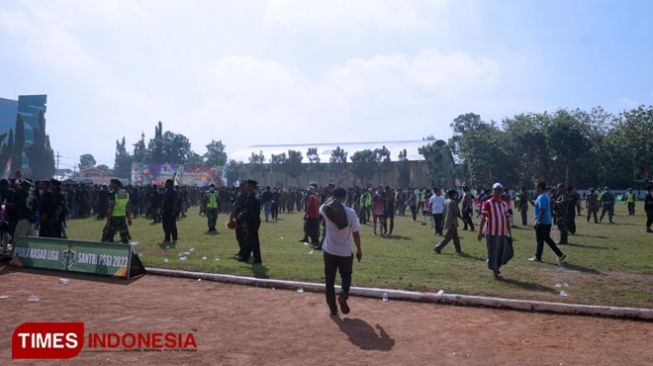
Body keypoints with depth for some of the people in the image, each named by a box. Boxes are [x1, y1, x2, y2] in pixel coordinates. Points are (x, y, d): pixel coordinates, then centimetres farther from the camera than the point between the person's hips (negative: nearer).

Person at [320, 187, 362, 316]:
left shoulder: (326, 210, -8)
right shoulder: (350, 212, -12)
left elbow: (323, 207, 20)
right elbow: (356, 233, -7)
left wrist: (331, 199, 25)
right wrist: (359, 250, 4)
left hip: (329, 251, 1)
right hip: (345, 252, -1)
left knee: (329, 281, 13)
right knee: (346, 276, 19)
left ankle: (333, 309, 15)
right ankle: (343, 296, -9)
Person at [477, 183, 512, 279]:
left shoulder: (504, 204, 12)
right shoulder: (487, 203, -7)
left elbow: (507, 219, 15)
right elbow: (483, 218, -9)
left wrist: (509, 232, 14)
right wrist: (480, 232, -13)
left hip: (503, 233, 5)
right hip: (491, 232, -5)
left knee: (501, 252, 9)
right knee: (492, 252, 1)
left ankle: (497, 268, 25)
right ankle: (494, 270, 13)